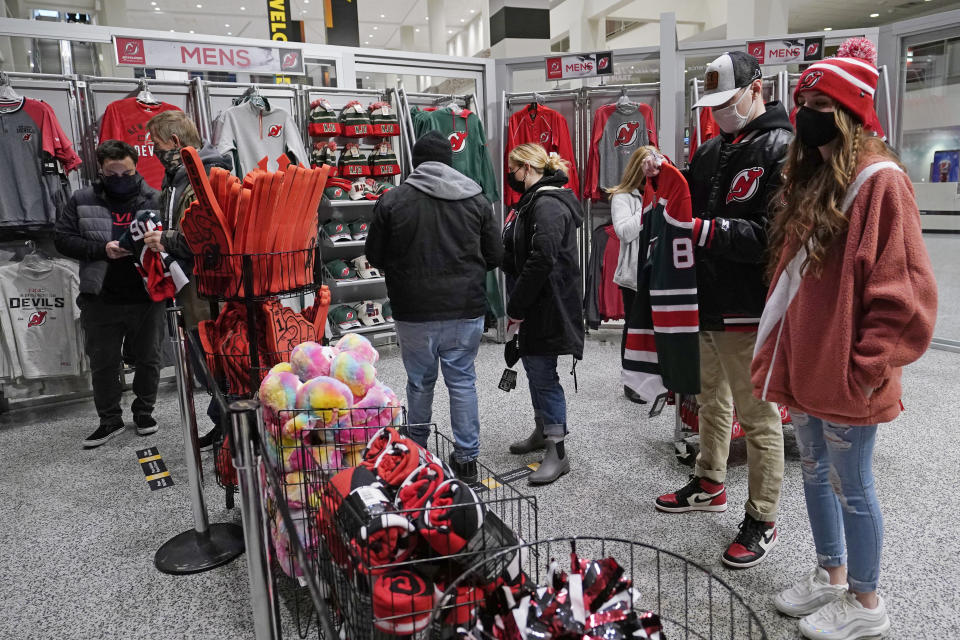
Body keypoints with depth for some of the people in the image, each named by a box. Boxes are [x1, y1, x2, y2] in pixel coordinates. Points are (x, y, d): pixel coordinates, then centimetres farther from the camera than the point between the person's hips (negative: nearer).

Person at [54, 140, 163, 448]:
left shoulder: (154, 199, 1)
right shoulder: (82, 200, 4)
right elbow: (62, 238, 2)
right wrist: (102, 249, -13)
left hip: (147, 297, -1)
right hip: (100, 299, 1)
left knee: (148, 358, 12)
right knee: (103, 363, 10)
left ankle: (144, 410, 32)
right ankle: (110, 419, 27)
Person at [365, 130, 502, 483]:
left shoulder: (392, 200, -5)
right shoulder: (476, 199, 0)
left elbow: (375, 256, 2)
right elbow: (494, 257, 4)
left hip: (414, 311, -1)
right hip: (466, 308, 1)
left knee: (420, 381, 14)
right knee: (463, 380, 11)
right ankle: (467, 458, 18)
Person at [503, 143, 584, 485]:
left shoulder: (548, 204, -17)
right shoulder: (534, 201, 18)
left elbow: (541, 259, -26)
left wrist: (516, 307, -20)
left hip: (548, 305, -11)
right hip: (535, 304, 11)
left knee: (542, 372, -6)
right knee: (533, 366, 19)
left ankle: (557, 452, 5)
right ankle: (542, 431, 36)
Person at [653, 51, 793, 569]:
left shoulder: (781, 150, -13)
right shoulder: (713, 148, 13)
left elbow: (771, 236, -23)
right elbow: (690, 196, 20)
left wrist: (702, 229, -27)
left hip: (747, 310, -8)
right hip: (707, 300, 9)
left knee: (758, 415, 4)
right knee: (711, 400, 22)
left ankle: (762, 521, 20)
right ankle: (709, 485, 41)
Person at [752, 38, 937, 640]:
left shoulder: (881, 182, -15)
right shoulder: (812, 180, 11)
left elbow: (904, 294, -18)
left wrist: (865, 370, -17)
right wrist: (781, 356, 12)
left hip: (845, 376, -8)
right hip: (806, 365, 8)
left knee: (851, 486, 8)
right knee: (815, 473, 19)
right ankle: (831, 575, 39)